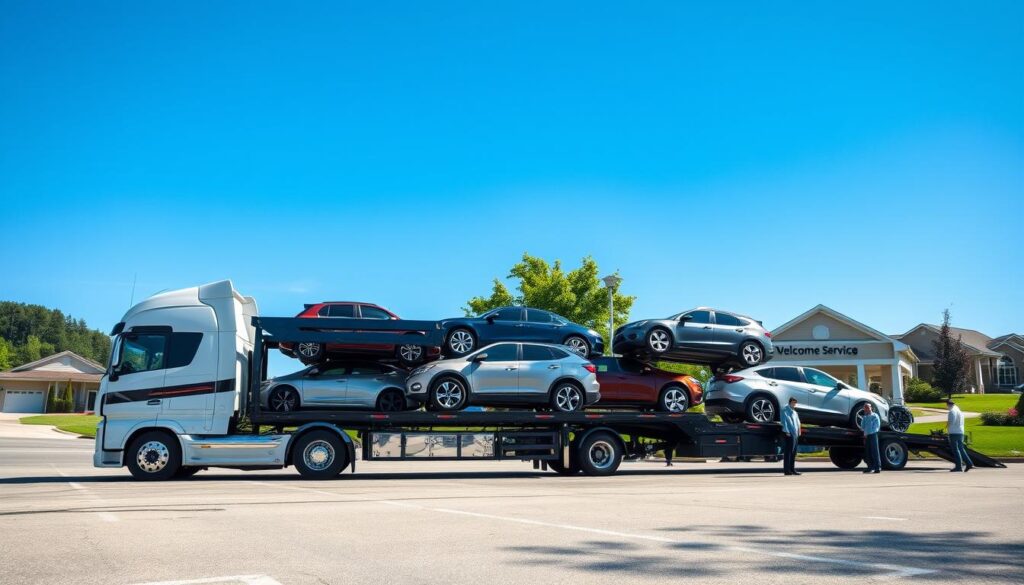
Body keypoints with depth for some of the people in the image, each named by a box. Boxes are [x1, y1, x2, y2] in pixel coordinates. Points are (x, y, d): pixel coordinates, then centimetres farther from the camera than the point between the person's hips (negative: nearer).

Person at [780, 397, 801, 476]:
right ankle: (786, 470, -12)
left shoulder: (794, 411, 25)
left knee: (793, 452, 12)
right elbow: (784, 420, -12)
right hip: (790, 433, -9)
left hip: (795, 434, 9)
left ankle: (792, 469, 17)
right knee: (788, 451, -11)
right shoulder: (785, 409, -4)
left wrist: (799, 432, 16)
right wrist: (787, 431, -19)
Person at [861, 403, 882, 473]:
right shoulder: (865, 417, 18)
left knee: (874, 452, -9)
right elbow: (862, 427, 16)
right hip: (866, 436, 7)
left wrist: (868, 433, -9)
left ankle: (878, 468, -9)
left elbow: (877, 426, -8)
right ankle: (870, 467, 12)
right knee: (867, 452, 6)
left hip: (873, 435, -7)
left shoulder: (875, 416, -2)